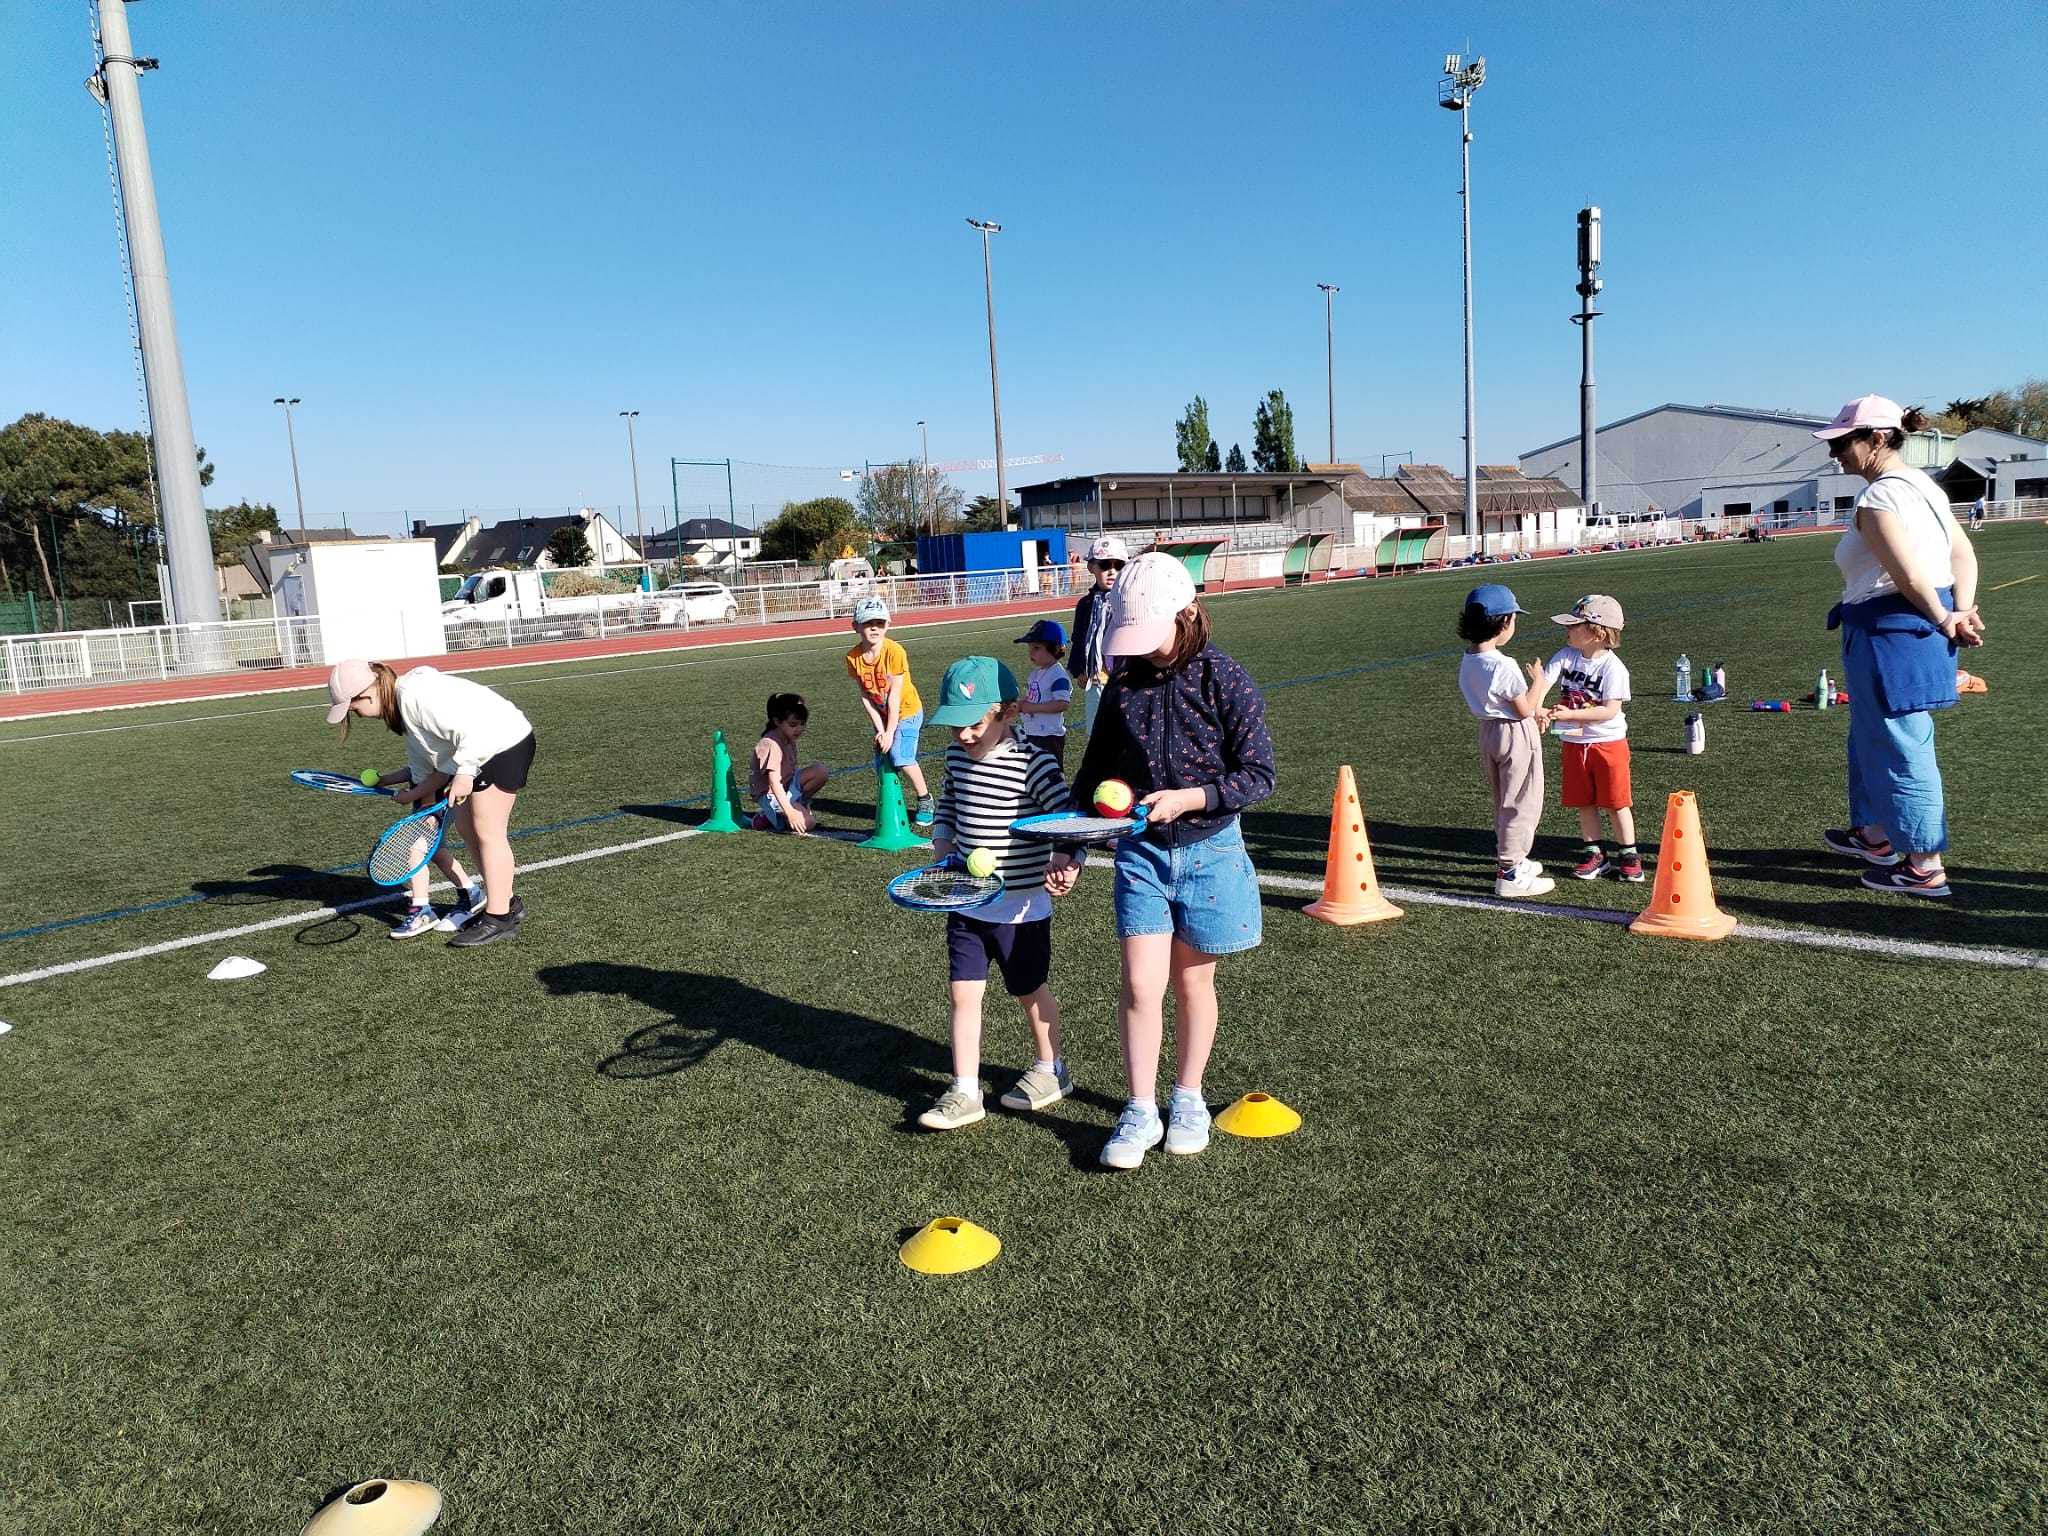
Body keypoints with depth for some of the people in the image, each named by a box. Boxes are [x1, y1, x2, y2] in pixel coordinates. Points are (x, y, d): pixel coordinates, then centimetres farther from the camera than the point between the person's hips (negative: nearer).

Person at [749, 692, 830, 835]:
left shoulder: (789, 739, 3)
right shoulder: (770, 745, -25)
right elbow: (774, 783, -30)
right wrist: (790, 812, -36)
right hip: (771, 795, -8)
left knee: (821, 771, -12)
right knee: (807, 823, -24)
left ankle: (799, 805, 1)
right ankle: (770, 817, -2)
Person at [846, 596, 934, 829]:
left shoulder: (894, 651, -24)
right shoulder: (853, 657, -11)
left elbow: (894, 694, -22)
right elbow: (865, 697, -7)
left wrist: (890, 732, -19)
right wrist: (879, 729, -12)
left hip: (906, 711, -5)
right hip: (881, 715, 5)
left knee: (900, 756, -19)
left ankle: (925, 799, 1)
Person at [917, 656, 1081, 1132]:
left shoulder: (1031, 764, -19)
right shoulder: (957, 757, 2)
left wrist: (1064, 861, -36)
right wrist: (942, 846, 2)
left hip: (1021, 906, -5)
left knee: (1030, 990, 13)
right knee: (962, 991, 2)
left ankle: (1051, 1071, 36)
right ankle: (965, 1092, 11)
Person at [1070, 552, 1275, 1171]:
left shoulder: (1225, 680, -10)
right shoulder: (1123, 684, 0)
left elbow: (1258, 776, -11)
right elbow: (1094, 774, 9)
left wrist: (1187, 798, -23)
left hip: (1209, 849, -2)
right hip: (1140, 851, 2)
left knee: (1192, 982, 11)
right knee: (1140, 984, -3)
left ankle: (1188, 1098, 30)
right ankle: (1140, 1111, 12)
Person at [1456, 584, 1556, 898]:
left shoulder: (1467, 661, 0)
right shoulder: (1503, 665, -25)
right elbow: (1525, 709, -18)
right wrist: (1538, 681, -2)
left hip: (1488, 731, 9)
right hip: (1516, 734, -8)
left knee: (1504, 802, 21)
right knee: (1520, 804, 2)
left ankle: (1509, 859, 35)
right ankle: (1510, 873, 6)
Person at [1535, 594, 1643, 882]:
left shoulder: (1613, 667, -17)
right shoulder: (1565, 656, -3)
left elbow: (1610, 710, -21)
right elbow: (1543, 683, -15)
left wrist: (1570, 714, -28)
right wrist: (1538, 710, -35)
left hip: (1609, 742, -5)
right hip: (1574, 742, 5)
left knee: (1616, 801, 5)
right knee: (1583, 802, 12)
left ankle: (1628, 855, 19)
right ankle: (1593, 853, 25)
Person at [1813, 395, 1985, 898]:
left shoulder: (1877, 499, -18)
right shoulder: (1923, 485, 12)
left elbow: (1910, 577, -23)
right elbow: (1963, 555, 9)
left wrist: (1944, 621, -8)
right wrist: (1961, 612, -1)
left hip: (1890, 630, -10)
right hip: (1925, 627, 10)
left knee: (1899, 744, 0)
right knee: (1875, 733, 24)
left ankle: (1925, 867, 9)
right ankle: (1875, 833, 39)